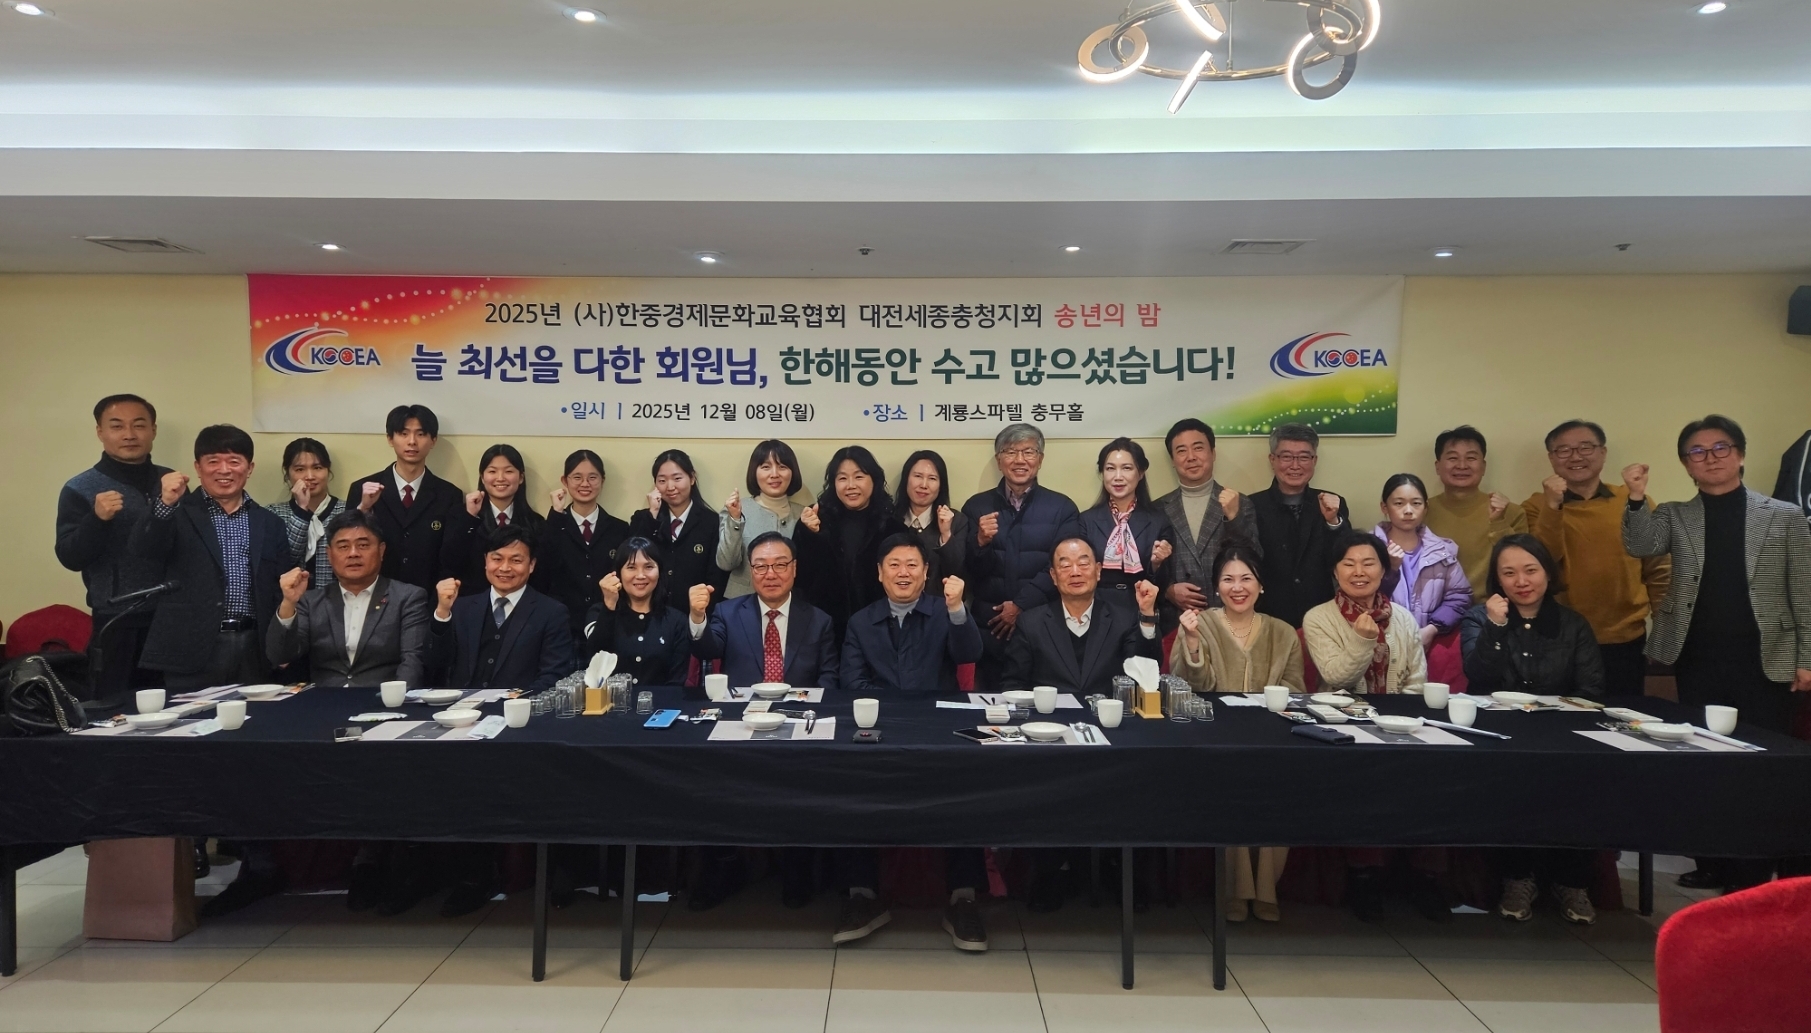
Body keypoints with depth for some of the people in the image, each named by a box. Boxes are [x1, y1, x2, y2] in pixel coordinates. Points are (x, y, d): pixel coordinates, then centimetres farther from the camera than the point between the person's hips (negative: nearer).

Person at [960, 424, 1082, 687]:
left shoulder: (1062, 508, 3)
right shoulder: (976, 506, 6)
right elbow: (965, 571, 2)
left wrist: (1021, 605, -12)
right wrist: (980, 542, -17)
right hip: (990, 626, 1)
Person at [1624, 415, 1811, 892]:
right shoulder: (1674, 516, 7)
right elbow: (1640, 546, -12)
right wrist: (1637, 498, -27)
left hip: (1765, 662, -1)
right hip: (1698, 662, 2)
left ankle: (1755, 876, 13)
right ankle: (1714, 865, 19)